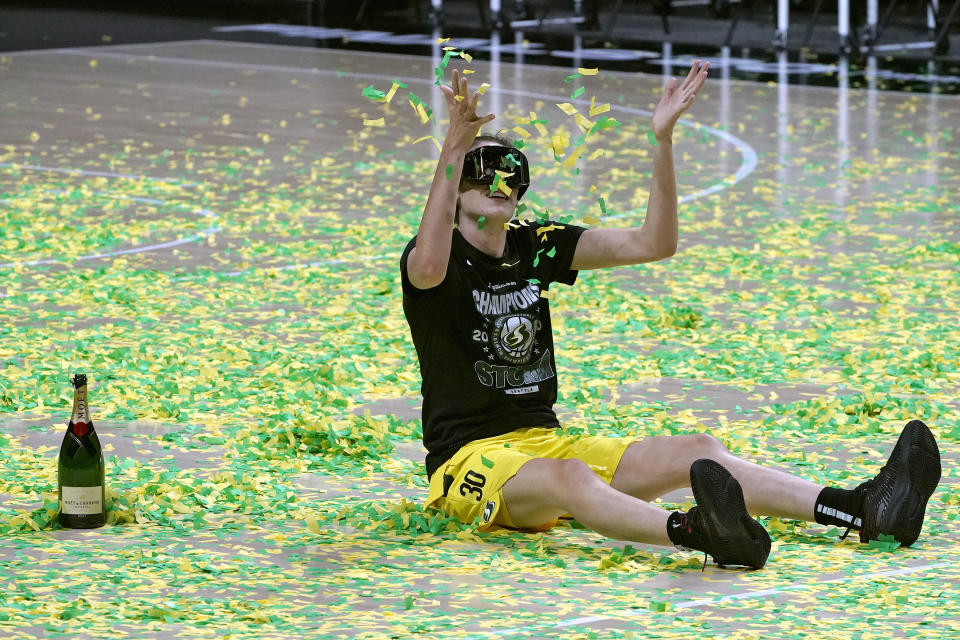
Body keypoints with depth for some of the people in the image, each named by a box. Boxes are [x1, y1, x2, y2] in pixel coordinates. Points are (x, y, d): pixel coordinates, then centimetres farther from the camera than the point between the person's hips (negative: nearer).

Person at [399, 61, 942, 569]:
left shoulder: (535, 246, 13)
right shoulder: (440, 255, -5)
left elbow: (653, 244, 7)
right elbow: (429, 268, -33)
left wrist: (663, 142, -5)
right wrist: (454, 149, -43)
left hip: (546, 439, 7)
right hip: (469, 457, -7)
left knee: (697, 451, -13)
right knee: (569, 478, -40)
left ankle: (866, 511, -30)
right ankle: (697, 533, -71)